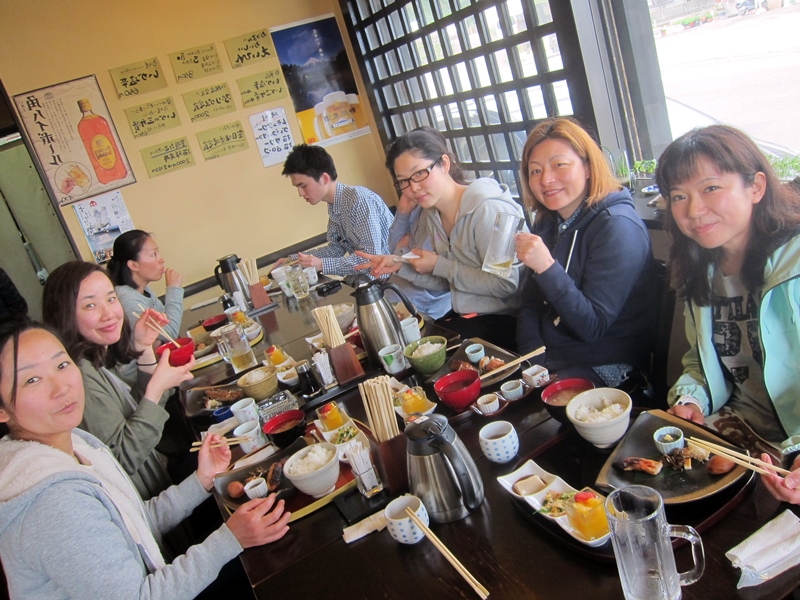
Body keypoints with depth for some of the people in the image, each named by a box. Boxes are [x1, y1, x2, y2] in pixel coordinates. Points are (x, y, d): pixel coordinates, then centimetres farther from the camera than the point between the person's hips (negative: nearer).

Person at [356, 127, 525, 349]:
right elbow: (446, 282, 11)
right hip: (463, 315, 7)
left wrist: (439, 265, -16)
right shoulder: (429, 214, 4)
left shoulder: (487, 209, -20)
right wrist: (400, 266, -4)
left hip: (505, 320, -7)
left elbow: (506, 285, -22)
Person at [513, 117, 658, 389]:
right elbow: (529, 303, 7)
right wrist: (533, 363, -8)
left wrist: (546, 268, -30)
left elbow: (593, 327, -20)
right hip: (548, 360, 6)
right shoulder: (547, 222, 5)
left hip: (603, 370, -6)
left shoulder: (617, 227, -17)